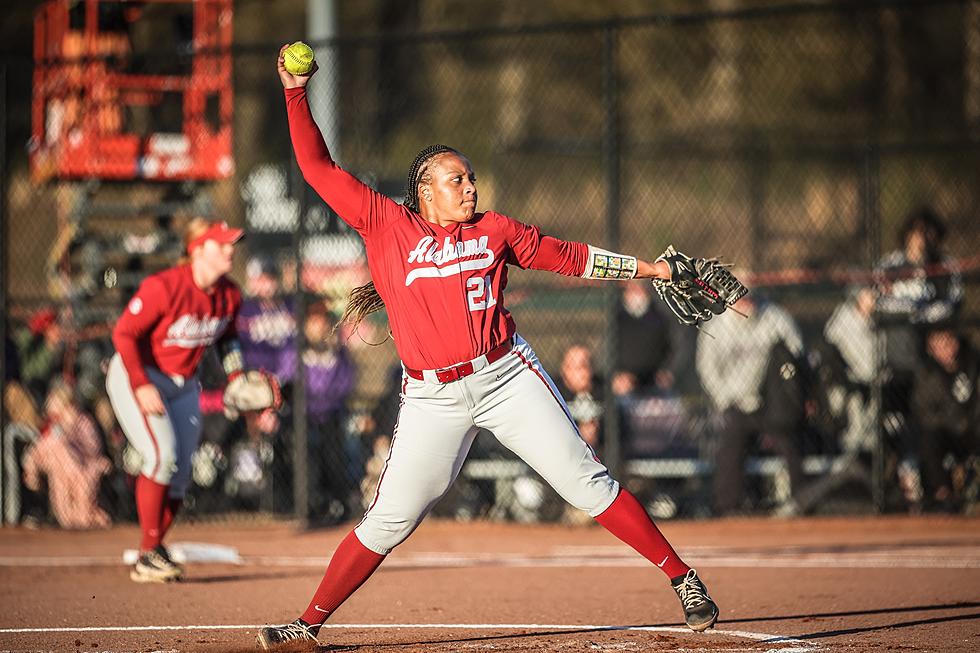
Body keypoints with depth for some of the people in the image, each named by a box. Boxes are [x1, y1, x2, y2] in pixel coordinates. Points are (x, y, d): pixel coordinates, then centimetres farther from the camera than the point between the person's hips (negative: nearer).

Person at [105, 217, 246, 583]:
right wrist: (141, 385, -29)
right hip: (136, 377, -7)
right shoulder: (164, 287, -25)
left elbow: (227, 337, 15)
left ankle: (155, 553, 21)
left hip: (183, 385, 7)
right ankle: (148, 557, -17)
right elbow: (124, 333, -22)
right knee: (163, 455, -23)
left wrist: (236, 377, 1)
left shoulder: (229, 295, -4)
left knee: (180, 473, 5)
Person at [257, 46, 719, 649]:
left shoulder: (495, 230, 9)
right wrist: (296, 92, -2)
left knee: (588, 483, -3)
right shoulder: (386, 226, 3)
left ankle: (683, 578, 4)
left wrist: (649, 268, 17)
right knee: (389, 520, -3)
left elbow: (568, 256, 19)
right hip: (432, 397, -1)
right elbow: (319, 169, 3)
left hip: (508, 377, 1)